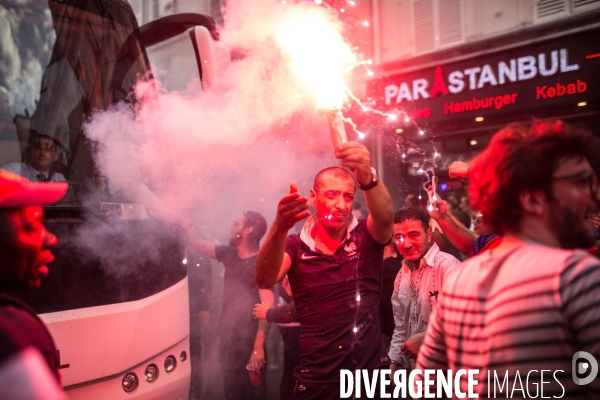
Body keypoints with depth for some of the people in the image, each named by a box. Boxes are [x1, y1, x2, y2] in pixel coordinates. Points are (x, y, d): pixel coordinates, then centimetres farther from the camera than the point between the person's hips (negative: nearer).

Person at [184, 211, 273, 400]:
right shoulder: (229, 254, 5)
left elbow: (267, 306, -21)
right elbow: (198, 243, 16)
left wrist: (258, 347, -25)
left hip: (249, 344, -7)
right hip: (227, 340, 7)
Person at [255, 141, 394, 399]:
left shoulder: (366, 237, 0)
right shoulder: (295, 245, -1)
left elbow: (385, 218, -23)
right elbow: (264, 280, -20)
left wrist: (368, 179, -43)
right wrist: (280, 227, -39)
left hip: (372, 371, 1)